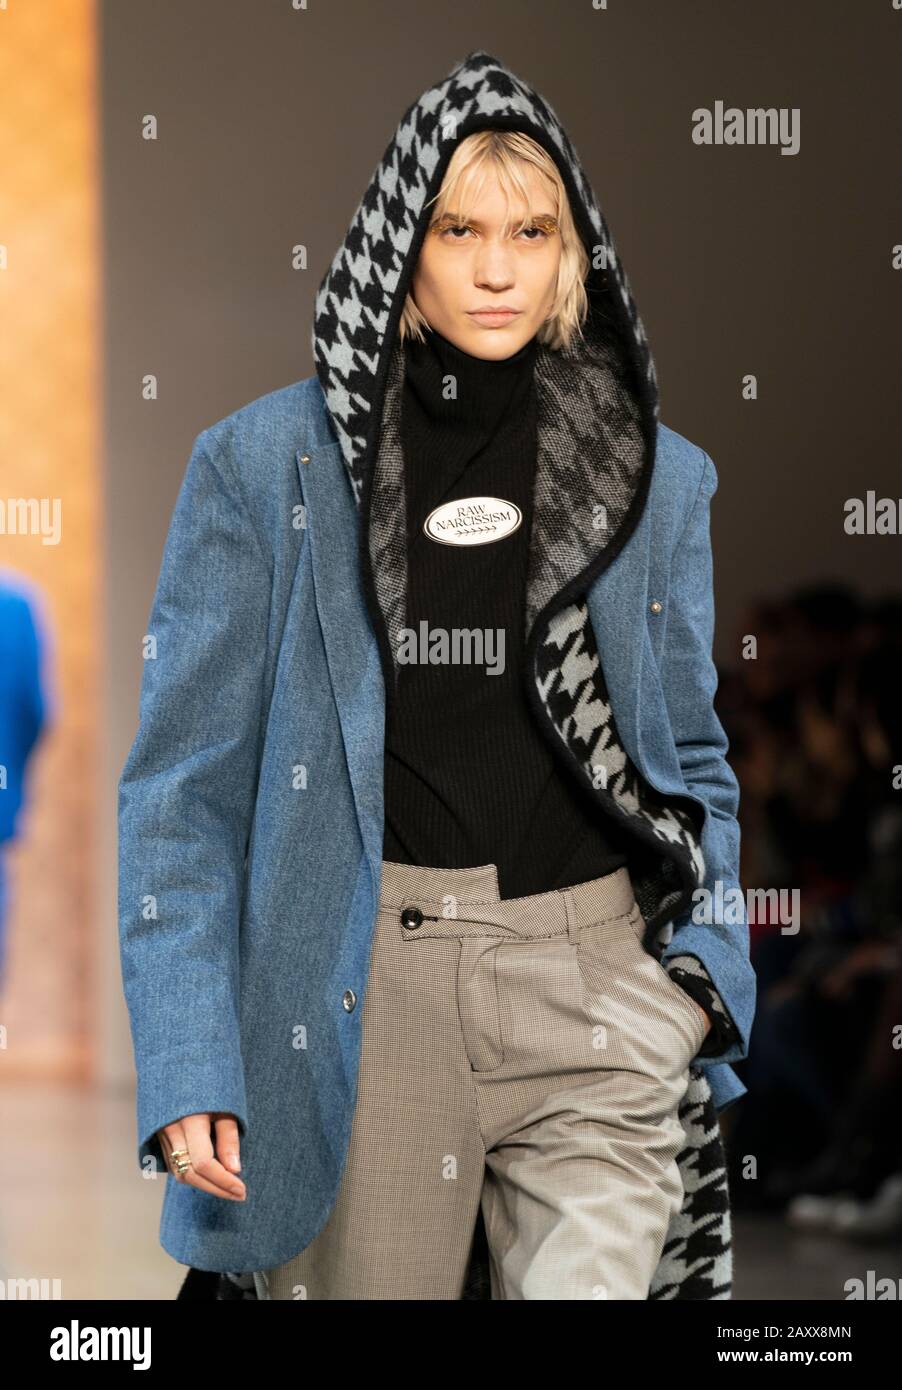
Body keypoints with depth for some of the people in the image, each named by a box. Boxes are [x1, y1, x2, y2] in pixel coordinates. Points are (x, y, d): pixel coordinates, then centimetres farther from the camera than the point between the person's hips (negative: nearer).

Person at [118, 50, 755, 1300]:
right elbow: (187, 785, 0)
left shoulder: (659, 479, 9)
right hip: (357, 1002, -1)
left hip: (594, 1003, 1)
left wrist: (703, 969, -1)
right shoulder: (265, 468, 2)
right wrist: (186, 1065, -9)